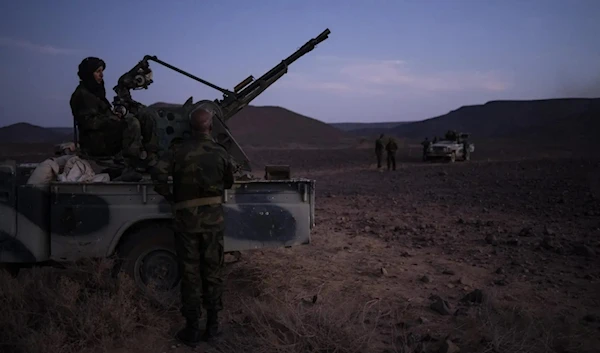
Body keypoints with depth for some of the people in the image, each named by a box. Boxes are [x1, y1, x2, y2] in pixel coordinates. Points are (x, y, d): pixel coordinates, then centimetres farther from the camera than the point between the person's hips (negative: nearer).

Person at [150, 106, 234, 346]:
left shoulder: (179, 151, -6)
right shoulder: (221, 153, 0)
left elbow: (158, 173, -20)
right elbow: (229, 183, 12)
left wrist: (169, 196, -5)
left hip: (186, 220, -1)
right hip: (214, 219, 1)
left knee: (190, 275, 6)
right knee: (212, 273, 12)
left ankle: (192, 330, 14)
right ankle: (212, 326, 19)